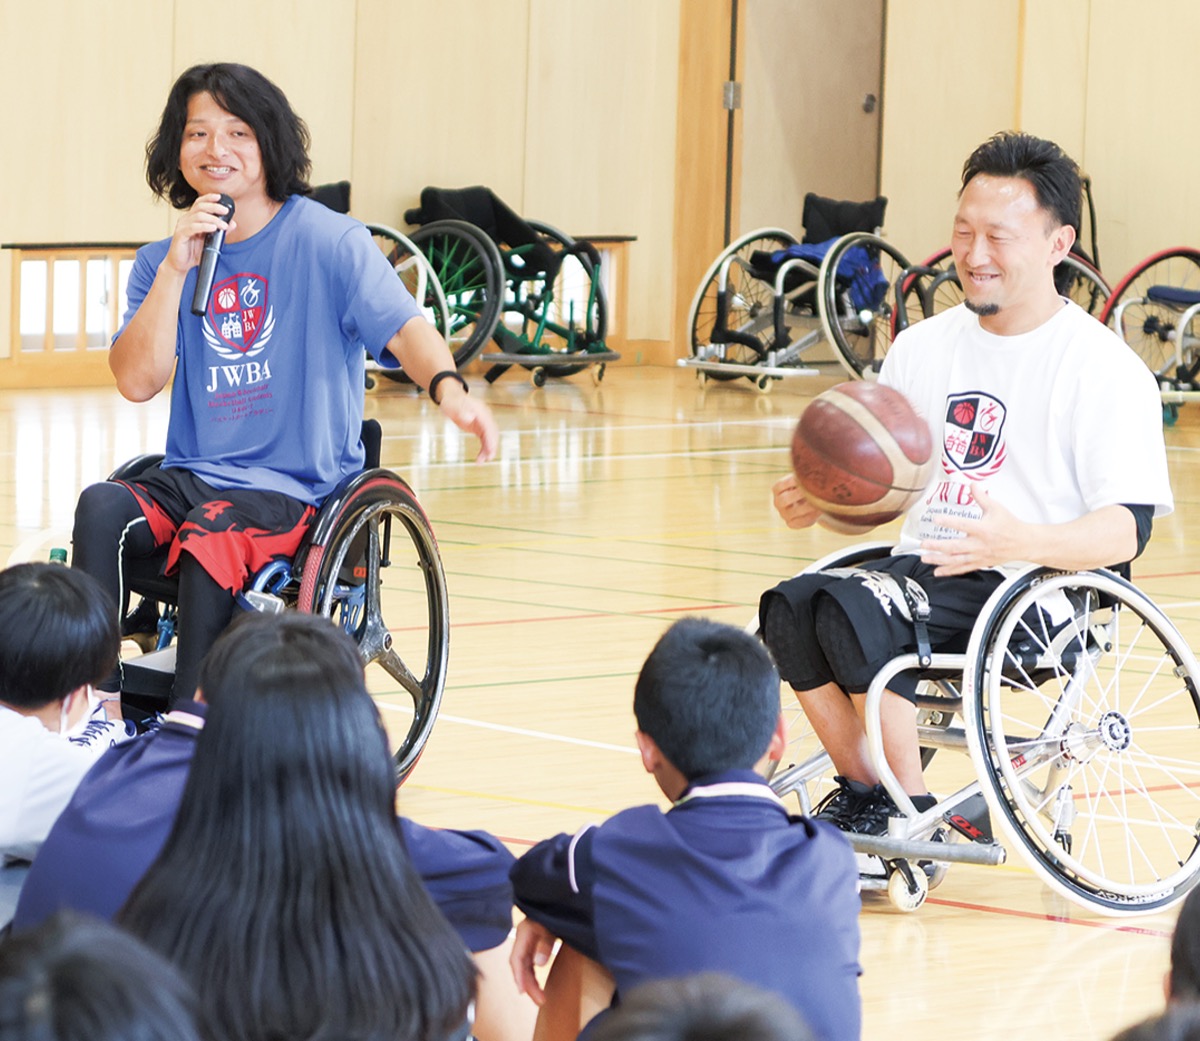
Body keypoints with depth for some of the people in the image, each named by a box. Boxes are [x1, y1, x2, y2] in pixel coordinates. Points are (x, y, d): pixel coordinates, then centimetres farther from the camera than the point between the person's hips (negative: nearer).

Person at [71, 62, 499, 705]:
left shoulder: (326, 241, -2)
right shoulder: (161, 262, 12)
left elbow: (401, 327, -16)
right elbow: (137, 381, 0)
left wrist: (449, 388, -38)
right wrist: (176, 268, -9)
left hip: (295, 488, -4)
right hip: (191, 476, 4)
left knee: (211, 536, -33)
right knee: (101, 507, -26)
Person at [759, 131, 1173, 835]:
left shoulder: (1104, 368, -6)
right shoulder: (923, 347, 13)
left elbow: (1128, 527, -13)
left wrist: (1020, 541, -32)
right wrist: (821, 499, -5)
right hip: (922, 572, 6)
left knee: (851, 613, -29)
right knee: (791, 606, -22)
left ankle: (913, 819, -12)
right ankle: (863, 797, -5)